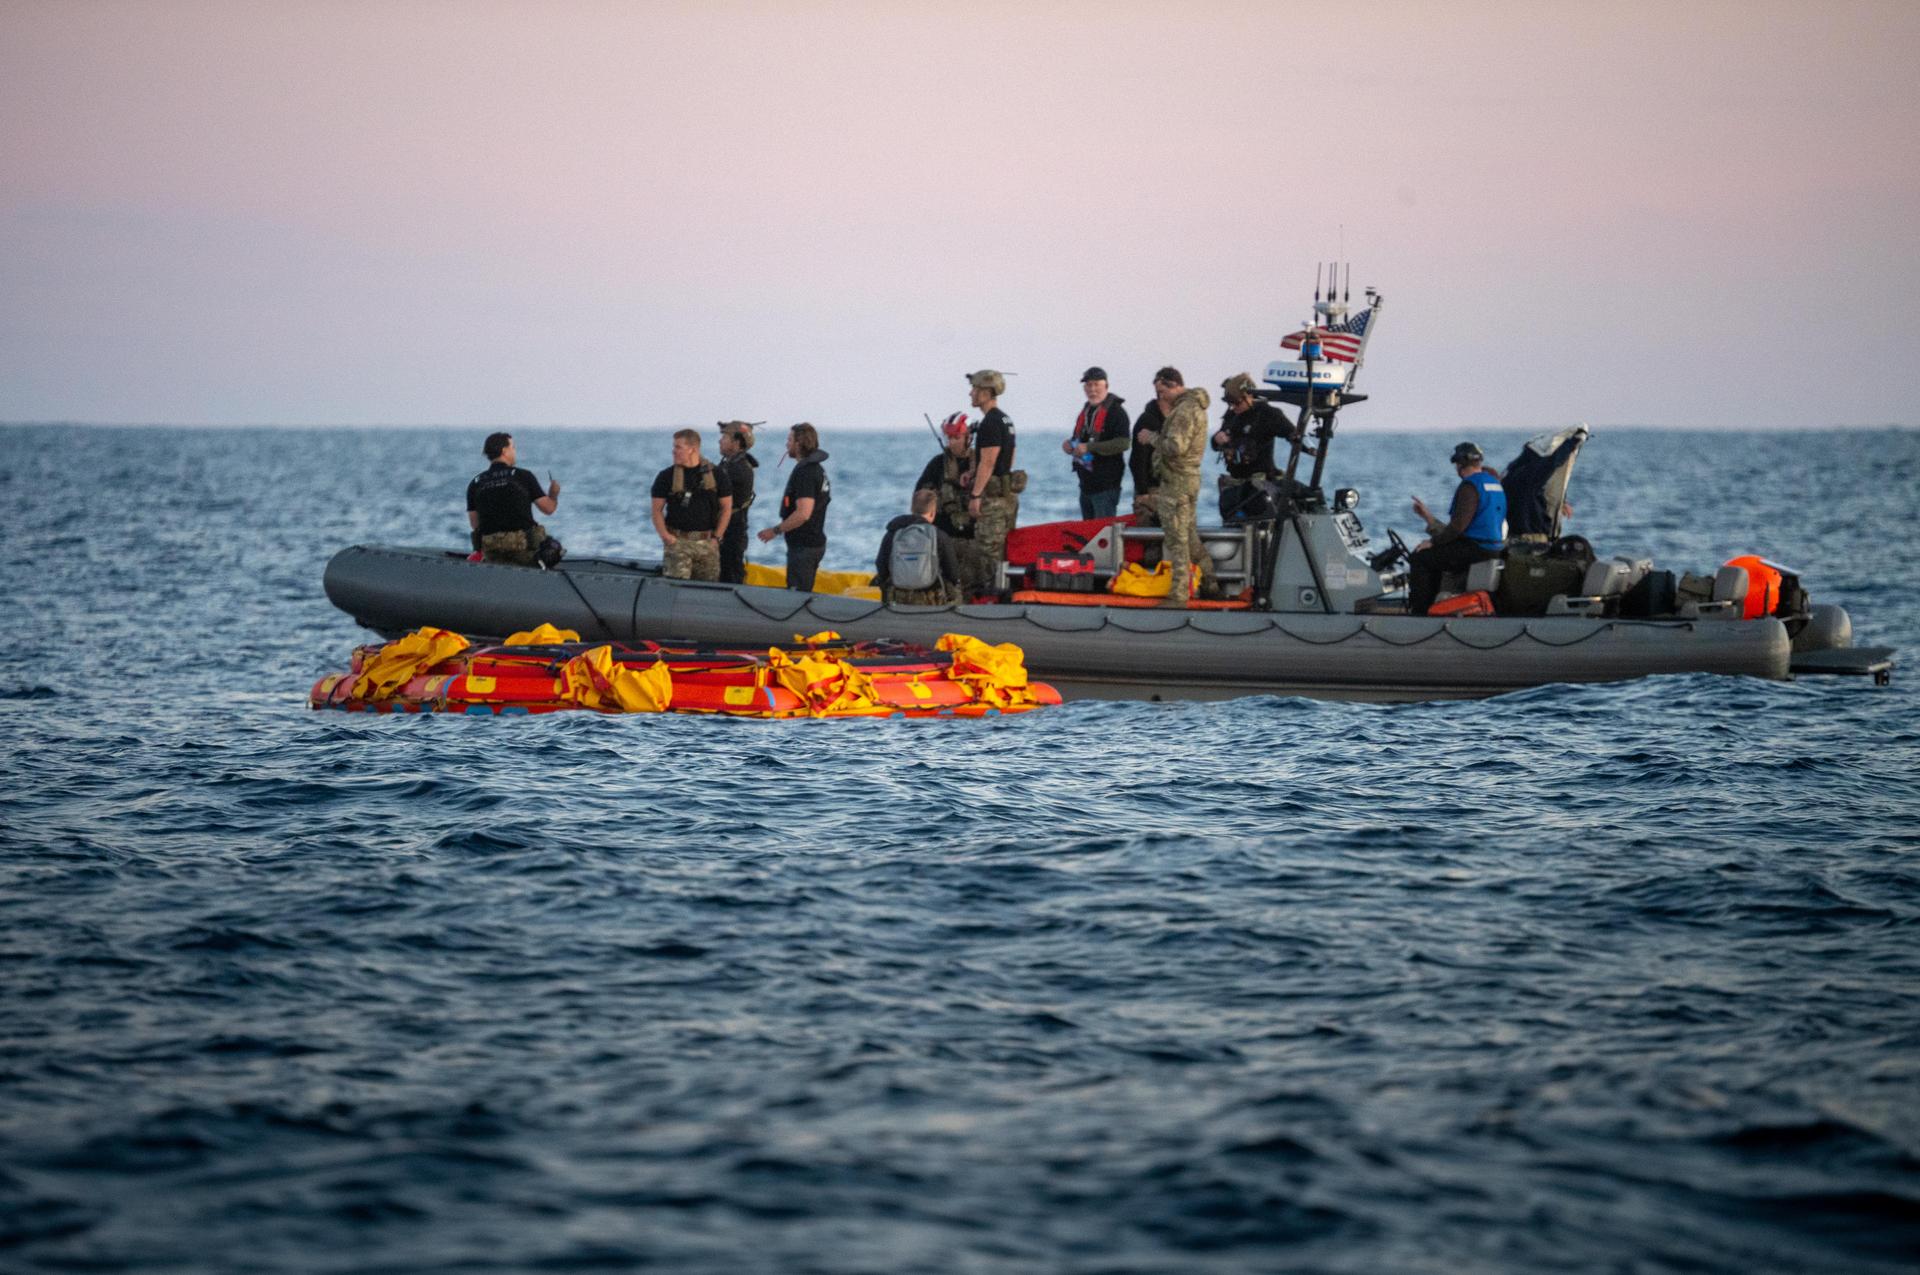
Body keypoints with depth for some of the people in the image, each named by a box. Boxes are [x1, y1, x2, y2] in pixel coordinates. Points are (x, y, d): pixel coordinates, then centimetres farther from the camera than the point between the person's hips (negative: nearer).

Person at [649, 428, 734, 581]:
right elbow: (657, 510, 6)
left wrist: (716, 537, 0)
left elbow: (726, 508, 8)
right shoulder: (667, 476, 3)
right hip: (677, 540, -1)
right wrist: (665, 535, -9)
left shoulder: (716, 475, 4)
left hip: (707, 543, 1)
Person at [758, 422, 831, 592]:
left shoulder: (805, 472, -19)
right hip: (815, 542, 10)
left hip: (803, 546, -10)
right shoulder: (817, 468, 14)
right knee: (805, 594, 15)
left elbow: (803, 513, -27)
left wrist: (776, 530, -18)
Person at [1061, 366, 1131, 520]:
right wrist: (1070, 445, 3)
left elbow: (1123, 443, -22)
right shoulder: (1085, 412, 18)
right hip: (1086, 484, 9)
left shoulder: (1115, 412, -10)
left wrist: (1089, 447, -25)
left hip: (1106, 485, -9)